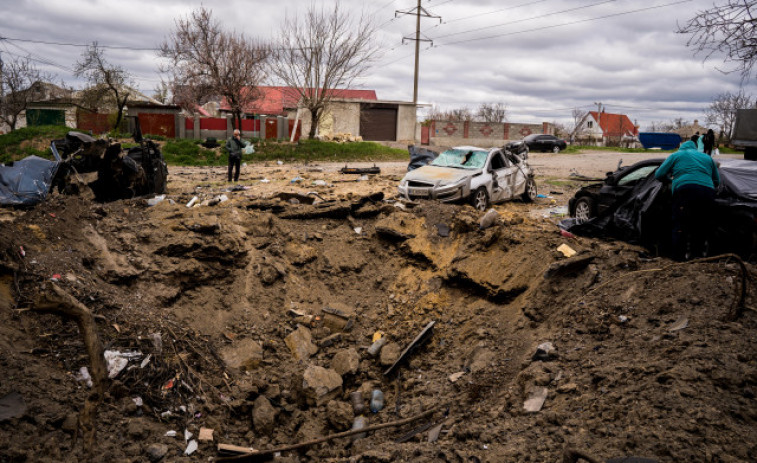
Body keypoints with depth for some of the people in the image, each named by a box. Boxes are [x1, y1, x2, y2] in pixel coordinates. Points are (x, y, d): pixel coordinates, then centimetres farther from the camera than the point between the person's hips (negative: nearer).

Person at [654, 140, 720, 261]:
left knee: (680, 227, -2)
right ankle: (697, 254, 14)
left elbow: (659, 175, 17)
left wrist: (670, 176, 37)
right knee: (702, 227, 13)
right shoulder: (707, 158, 31)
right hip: (708, 191, 4)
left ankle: (679, 257, -6)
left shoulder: (676, 155, 21)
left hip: (685, 189, -4)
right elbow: (716, 181, 32)